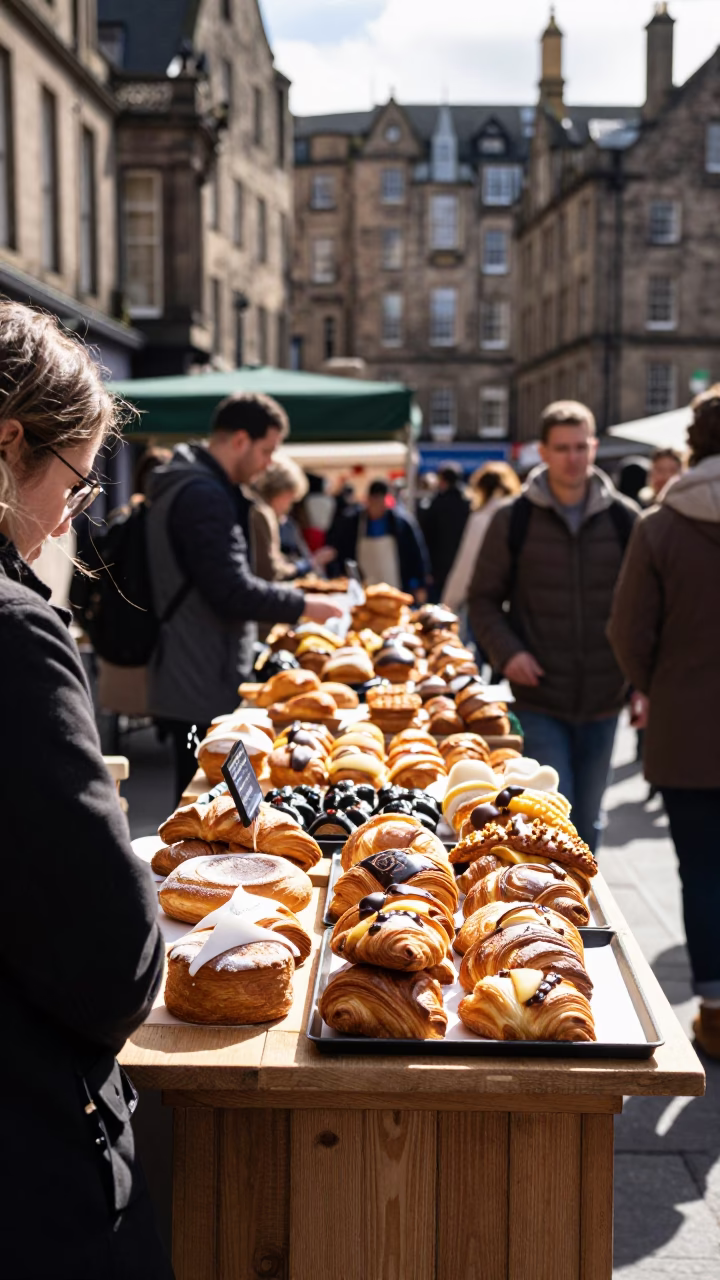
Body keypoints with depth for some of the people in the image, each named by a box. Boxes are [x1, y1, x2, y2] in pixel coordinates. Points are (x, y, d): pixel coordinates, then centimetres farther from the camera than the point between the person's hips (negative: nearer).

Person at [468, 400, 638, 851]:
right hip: (538, 699, -2)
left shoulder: (624, 518, 1)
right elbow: (484, 598, 4)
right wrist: (507, 652, -12)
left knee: (587, 823, 14)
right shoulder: (514, 519, -2)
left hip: (604, 698, 2)